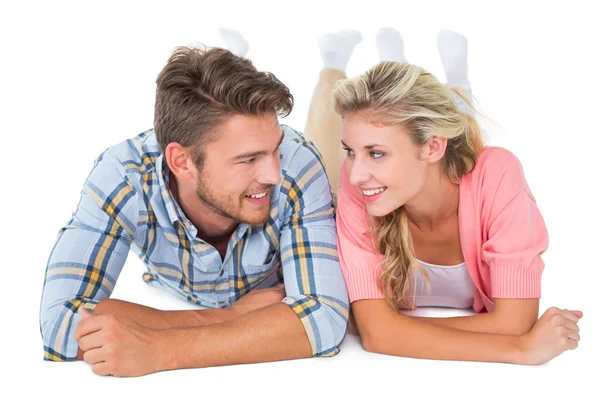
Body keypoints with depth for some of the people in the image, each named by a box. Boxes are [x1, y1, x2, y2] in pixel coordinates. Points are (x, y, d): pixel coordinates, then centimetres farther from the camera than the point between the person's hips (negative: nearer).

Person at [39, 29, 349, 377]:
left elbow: (325, 319, -48)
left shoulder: (296, 164, -40)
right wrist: (231, 317, -45)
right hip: (174, 304, 2)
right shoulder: (124, 176, -39)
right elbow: (61, 325, -46)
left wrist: (157, 349, -56)